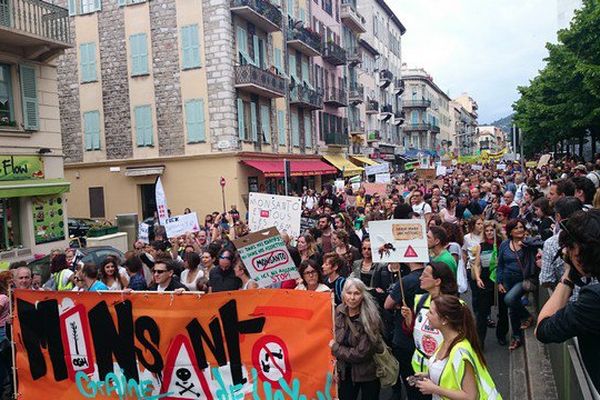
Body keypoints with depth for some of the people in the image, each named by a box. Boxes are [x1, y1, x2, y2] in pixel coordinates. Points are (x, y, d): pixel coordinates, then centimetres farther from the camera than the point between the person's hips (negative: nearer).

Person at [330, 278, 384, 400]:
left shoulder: (369, 318, -23)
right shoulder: (339, 312, -8)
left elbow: (361, 353, -24)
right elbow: (334, 339, 5)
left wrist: (335, 348, -15)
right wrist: (335, 367, -2)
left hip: (368, 373, -4)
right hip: (345, 372, 4)